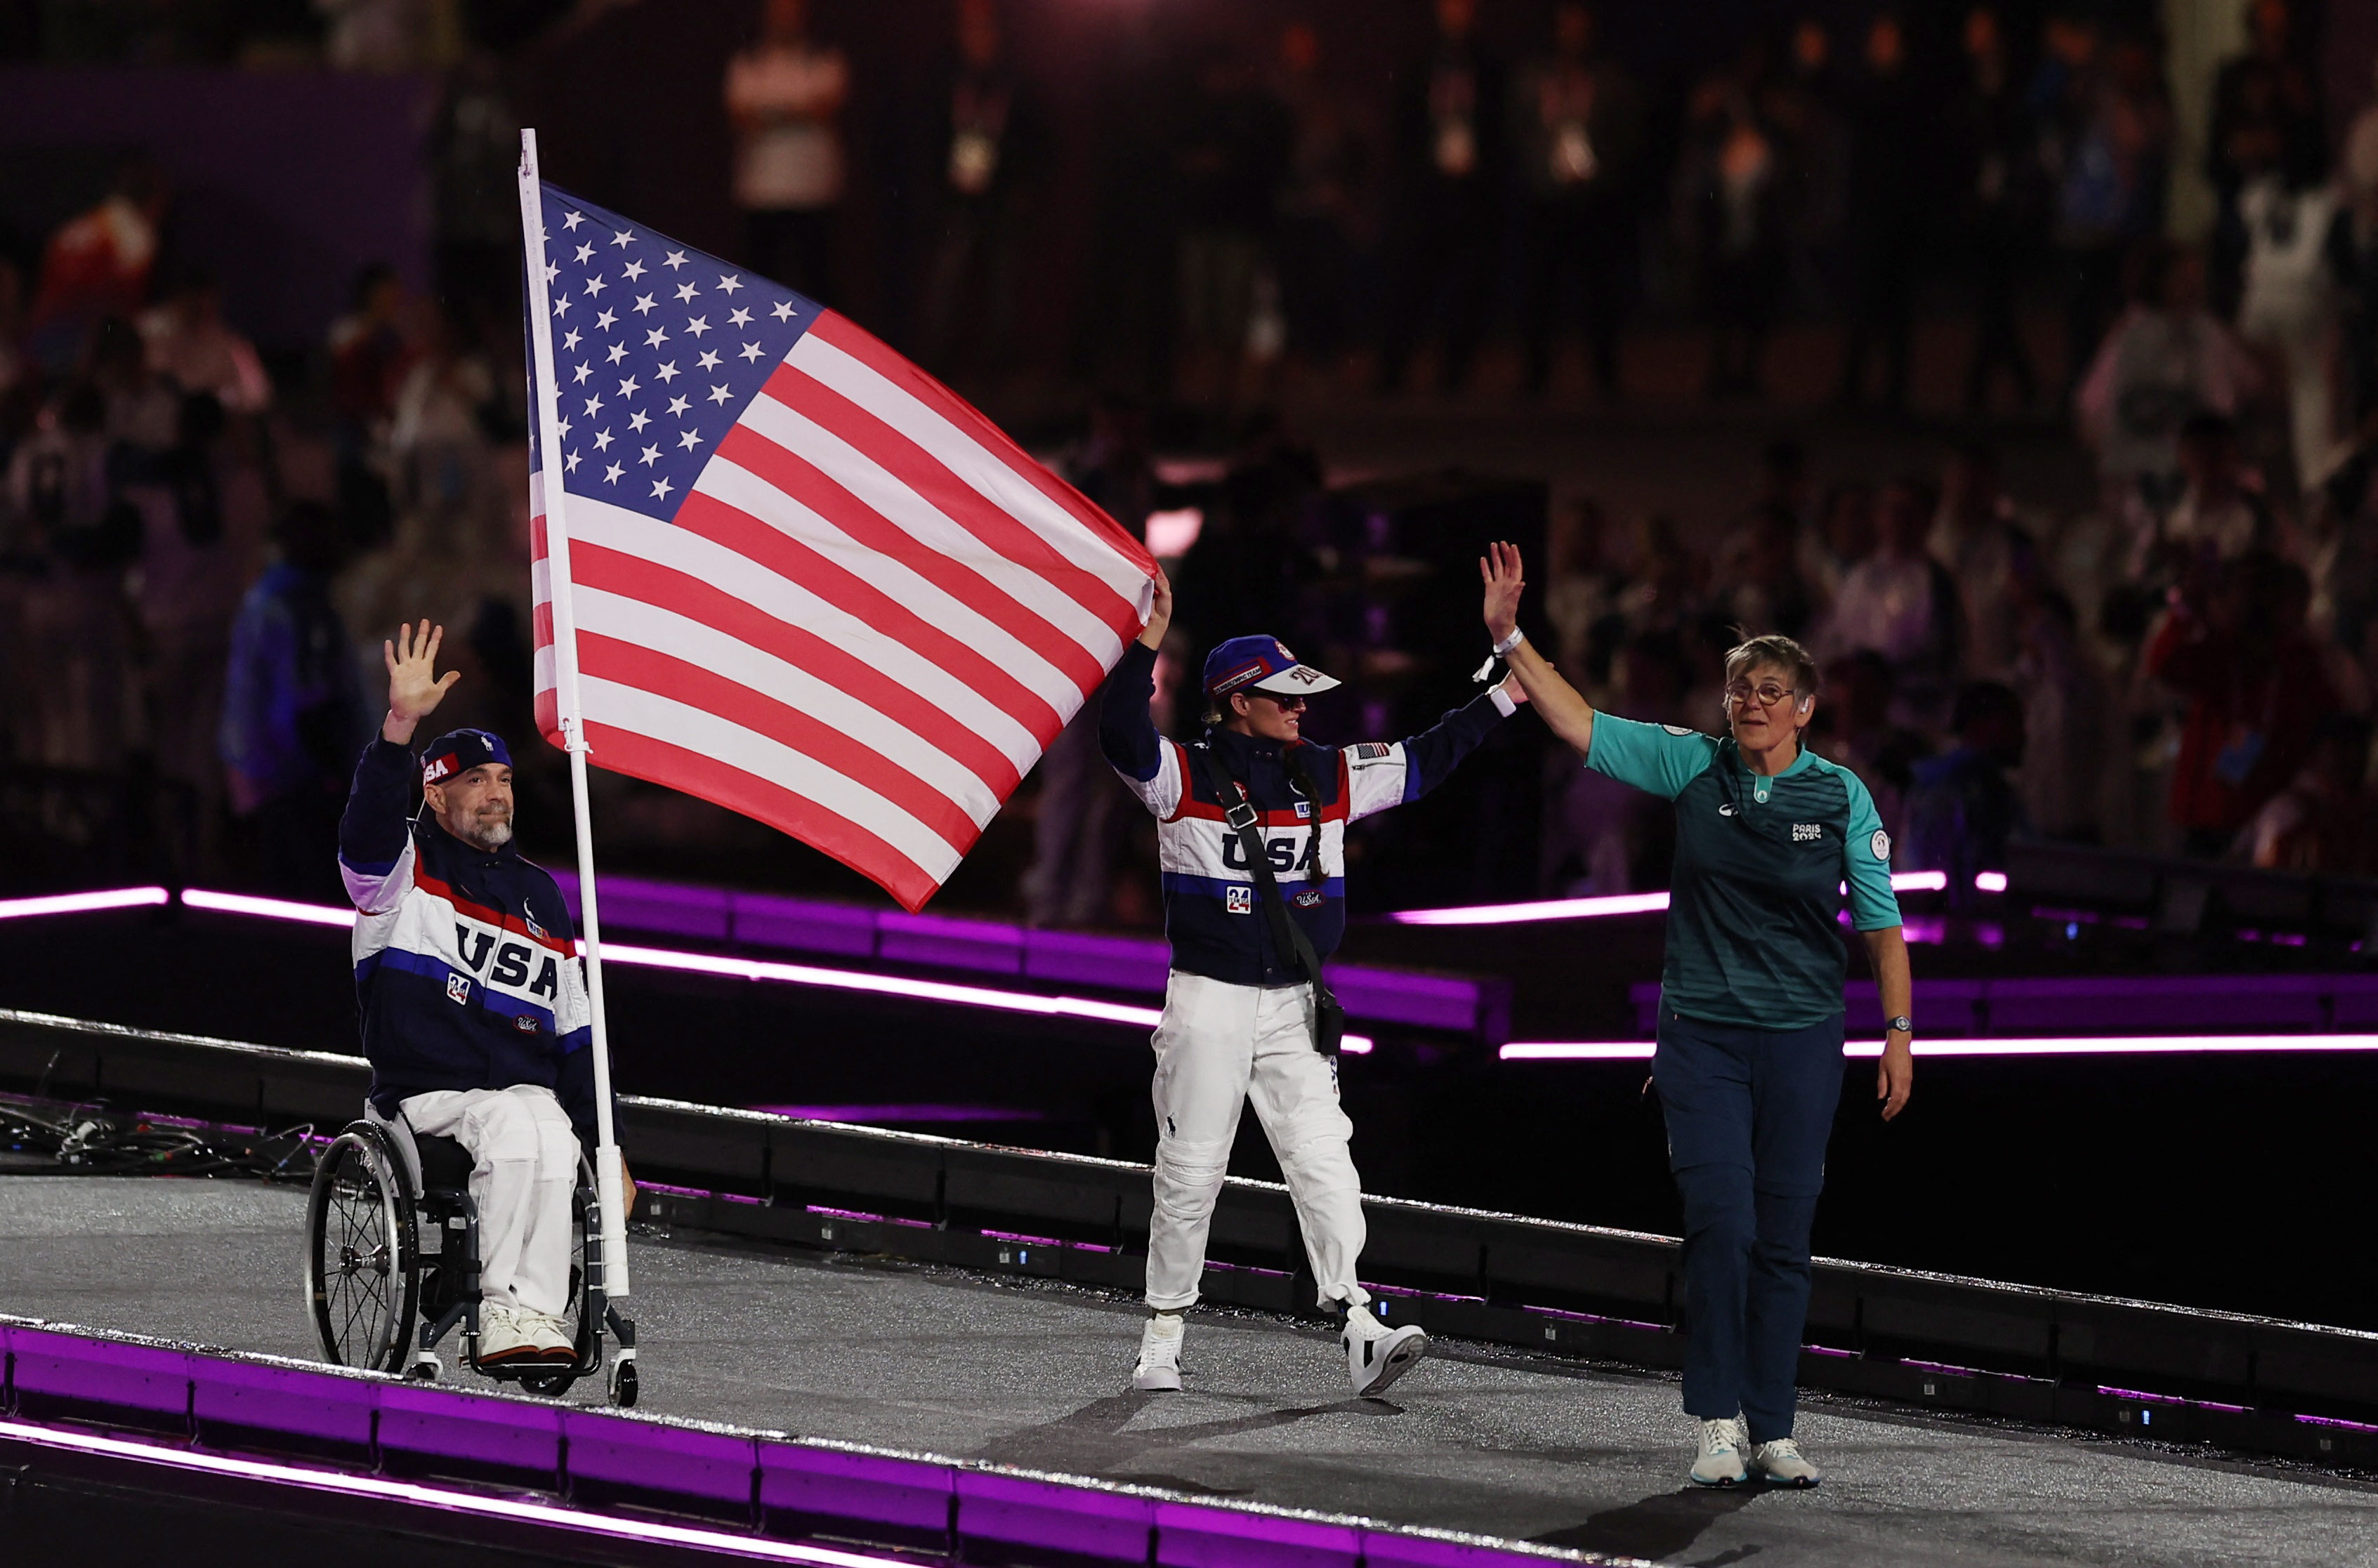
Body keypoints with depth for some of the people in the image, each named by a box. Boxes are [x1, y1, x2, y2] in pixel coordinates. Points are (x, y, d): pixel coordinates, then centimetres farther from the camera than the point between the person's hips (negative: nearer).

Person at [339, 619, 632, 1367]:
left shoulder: (539, 897, 21)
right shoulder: (405, 868, 8)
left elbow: (574, 1036, 21)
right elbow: (369, 823, -19)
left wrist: (607, 1145, 12)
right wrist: (401, 724, -34)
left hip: (530, 1094, 4)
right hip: (429, 1098, -4)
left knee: (554, 1144, -30)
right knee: (513, 1129, -34)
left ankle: (522, 1316, -34)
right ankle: (513, 1305, -31)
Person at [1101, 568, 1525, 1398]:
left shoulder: (1329, 777, 8)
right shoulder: (1185, 776, -7)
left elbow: (1424, 761, 15)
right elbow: (1122, 737, -25)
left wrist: (1506, 694, 12)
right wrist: (1147, 645, -33)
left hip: (1294, 1008, 4)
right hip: (1208, 1001, -4)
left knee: (1324, 1164, -6)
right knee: (1190, 1171, 2)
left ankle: (1359, 1330, -14)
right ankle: (1162, 1336, 12)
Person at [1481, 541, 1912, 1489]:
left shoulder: (1841, 797, 0)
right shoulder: (1692, 767, 1)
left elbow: (1881, 923, 2)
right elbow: (1577, 724, -2)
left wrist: (1899, 1035, -3)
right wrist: (1509, 637, -10)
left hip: (1803, 1040, 0)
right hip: (1702, 1033, 0)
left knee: (1783, 1238, 4)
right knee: (1720, 1224, -9)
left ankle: (1771, 1431, 10)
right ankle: (1719, 1421, -1)